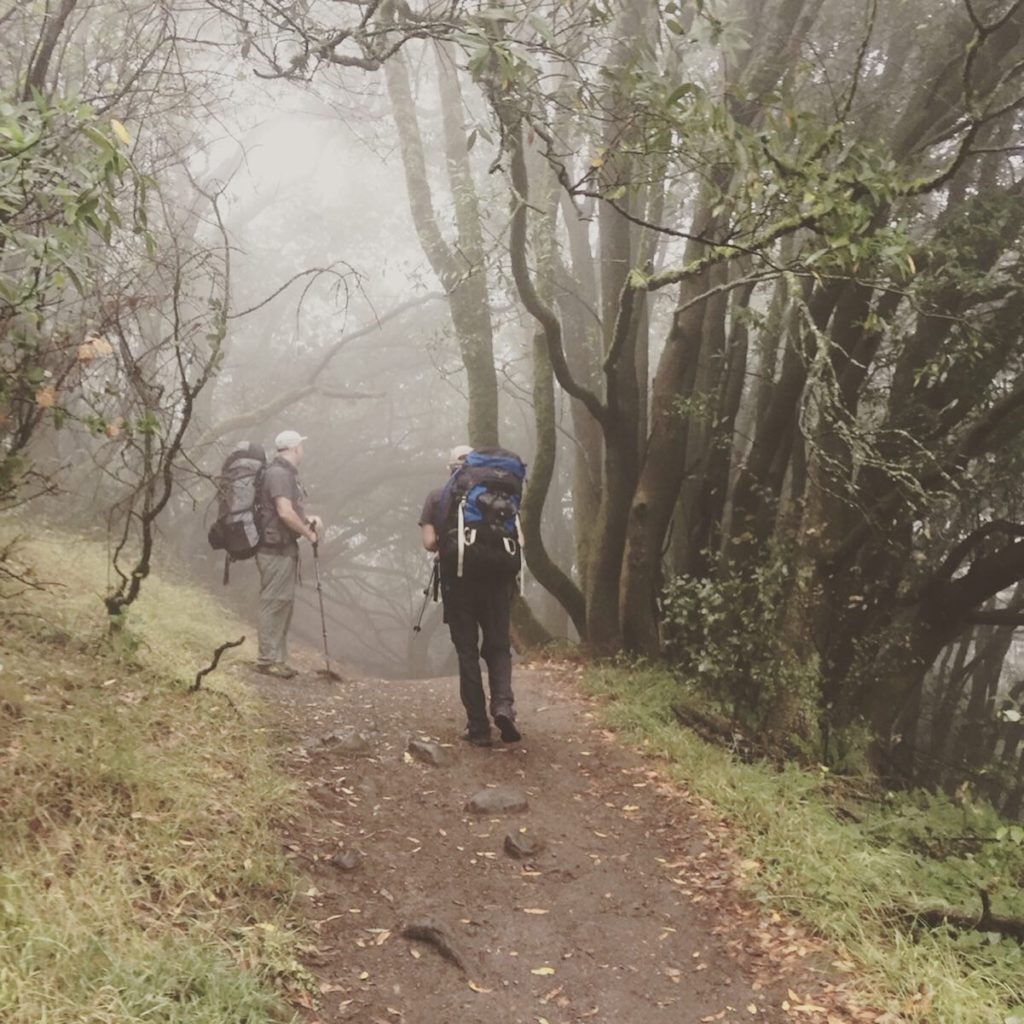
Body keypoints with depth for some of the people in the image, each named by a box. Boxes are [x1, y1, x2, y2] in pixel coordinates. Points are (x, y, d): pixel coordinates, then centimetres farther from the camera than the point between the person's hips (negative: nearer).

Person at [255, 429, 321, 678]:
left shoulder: (285, 473, 16)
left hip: (284, 548, 10)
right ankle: (267, 660, 1)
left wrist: (308, 519, 10)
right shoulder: (280, 474, -16)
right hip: (276, 549, -10)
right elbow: (285, 513, -25)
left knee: (283, 604, 14)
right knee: (275, 603, -5)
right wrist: (308, 533, -13)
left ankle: (277, 658, 21)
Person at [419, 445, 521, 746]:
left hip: (457, 580, -1)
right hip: (496, 579, 1)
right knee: (498, 647, 12)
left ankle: (478, 727, 5)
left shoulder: (437, 497, 3)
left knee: (467, 653, 7)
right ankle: (503, 704, -14)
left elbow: (430, 542, -5)